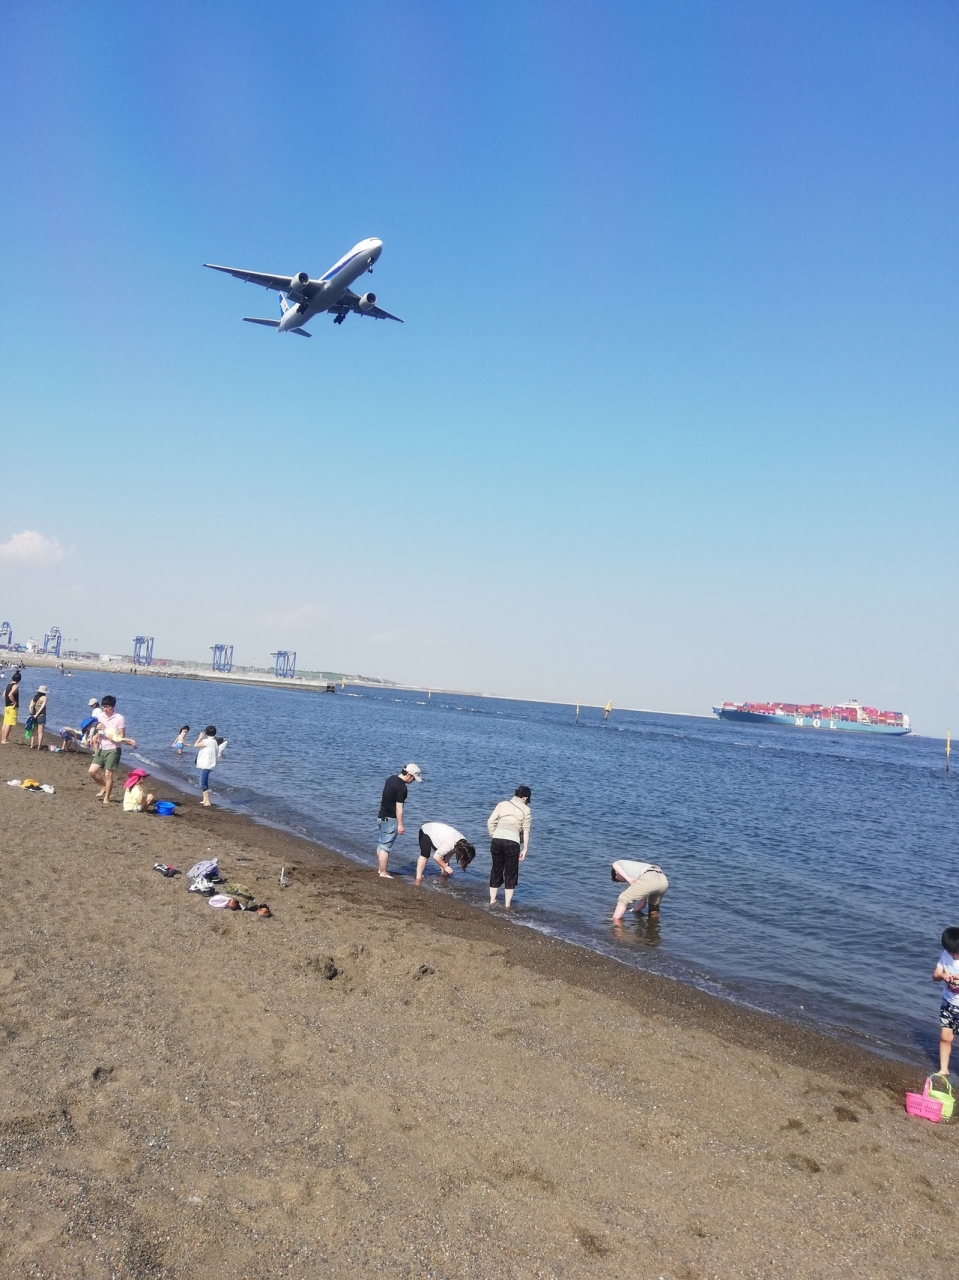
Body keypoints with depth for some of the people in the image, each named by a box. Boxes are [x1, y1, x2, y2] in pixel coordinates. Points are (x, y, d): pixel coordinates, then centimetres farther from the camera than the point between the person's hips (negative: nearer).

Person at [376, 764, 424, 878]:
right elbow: (399, 808, -21)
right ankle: (383, 873, -1)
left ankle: (381, 869, 26)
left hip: (382, 817, 9)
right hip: (390, 819, -9)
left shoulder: (391, 778, 7)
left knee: (381, 844, 16)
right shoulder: (402, 787, -20)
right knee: (386, 847, -4)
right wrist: (400, 824, -16)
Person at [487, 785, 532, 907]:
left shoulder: (502, 804, 14)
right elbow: (526, 831, 1)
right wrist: (525, 849, 2)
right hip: (512, 842, -3)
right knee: (511, 874, 11)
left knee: (496, 871, 19)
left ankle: (492, 900, 26)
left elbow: (490, 822, 7)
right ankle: (507, 904, 12)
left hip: (496, 840, 3)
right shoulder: (526, 810, 8)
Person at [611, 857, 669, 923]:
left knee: (623, 899, 6)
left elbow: (615, 865, 1)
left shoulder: (622, 863, 31)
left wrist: (628, 879, -3)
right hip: (663, 880, 7)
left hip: (649, 879, -7)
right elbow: (643, 903, 41)